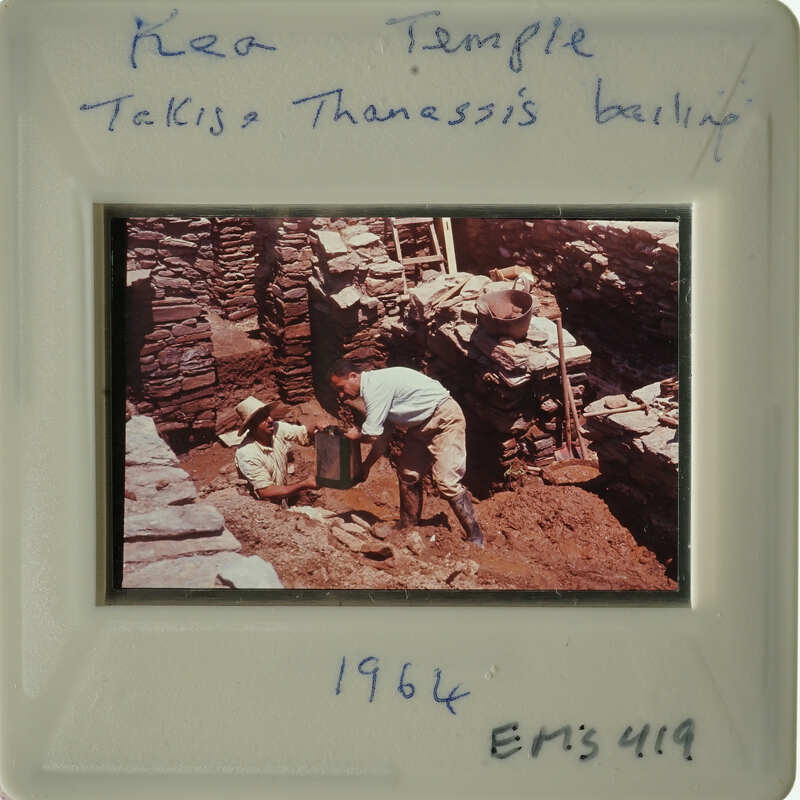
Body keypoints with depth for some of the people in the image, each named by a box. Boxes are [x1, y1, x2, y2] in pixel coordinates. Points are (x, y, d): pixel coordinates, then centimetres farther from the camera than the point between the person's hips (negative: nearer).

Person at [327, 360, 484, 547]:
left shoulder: (375, 386, -22)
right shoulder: (372, 387, 9)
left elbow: (371, 434, -22)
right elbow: (383, 436, 17)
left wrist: (354, 435, 0)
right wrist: (366, 466, 20)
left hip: (445, 418, -10)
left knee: (446, 481, -15)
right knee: (407, 474, 11)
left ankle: (476, 540, -7)